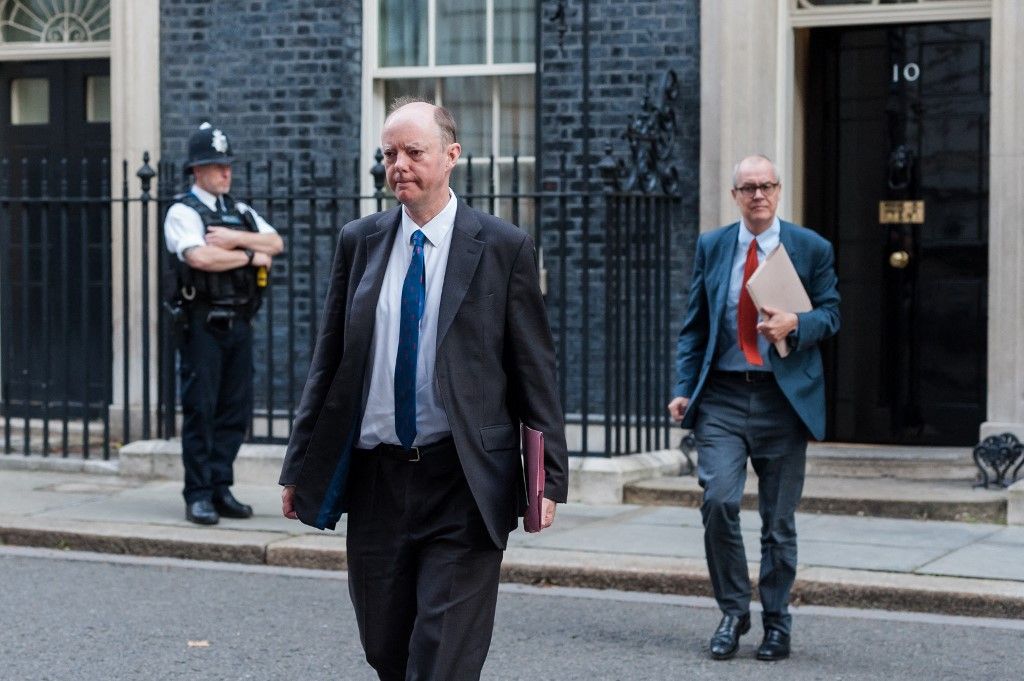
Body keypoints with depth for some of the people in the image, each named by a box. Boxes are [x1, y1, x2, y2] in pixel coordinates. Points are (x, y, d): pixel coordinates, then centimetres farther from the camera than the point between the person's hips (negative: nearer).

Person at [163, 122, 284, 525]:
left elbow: (276, 243, 5)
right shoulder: (183, 212, -3)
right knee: (200, 410, -4)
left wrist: (236, 238, -10)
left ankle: (221, 489, 14)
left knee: (236, 411, 6)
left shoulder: (240, 212, 18)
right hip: (202, 323, -6)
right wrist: (251, 256, -8)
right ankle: (198, 496, 1)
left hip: (239, 322, 6)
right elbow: (200, 257, -20)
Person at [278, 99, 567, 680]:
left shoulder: (504, 248, -2)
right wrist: (300, 465, 9)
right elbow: (329, 363, 12)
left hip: (463, 487, -4)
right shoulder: (359, 242, 8)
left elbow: (536, 370, -1)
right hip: (376, 478, 4)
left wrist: (550, 477, -5)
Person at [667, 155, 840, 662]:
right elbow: (693, 325, 10)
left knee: (779, 520, 5)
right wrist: (683, 388, 0)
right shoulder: (711, 247, 9)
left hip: (784, 397, -1)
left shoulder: (811, 248, 4)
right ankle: (733, 612, 4)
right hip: (722, 396, 1)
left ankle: (776, 624, 19)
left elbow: (831, 314, 7)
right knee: (718, 501, -15)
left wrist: (796, 325, -15)